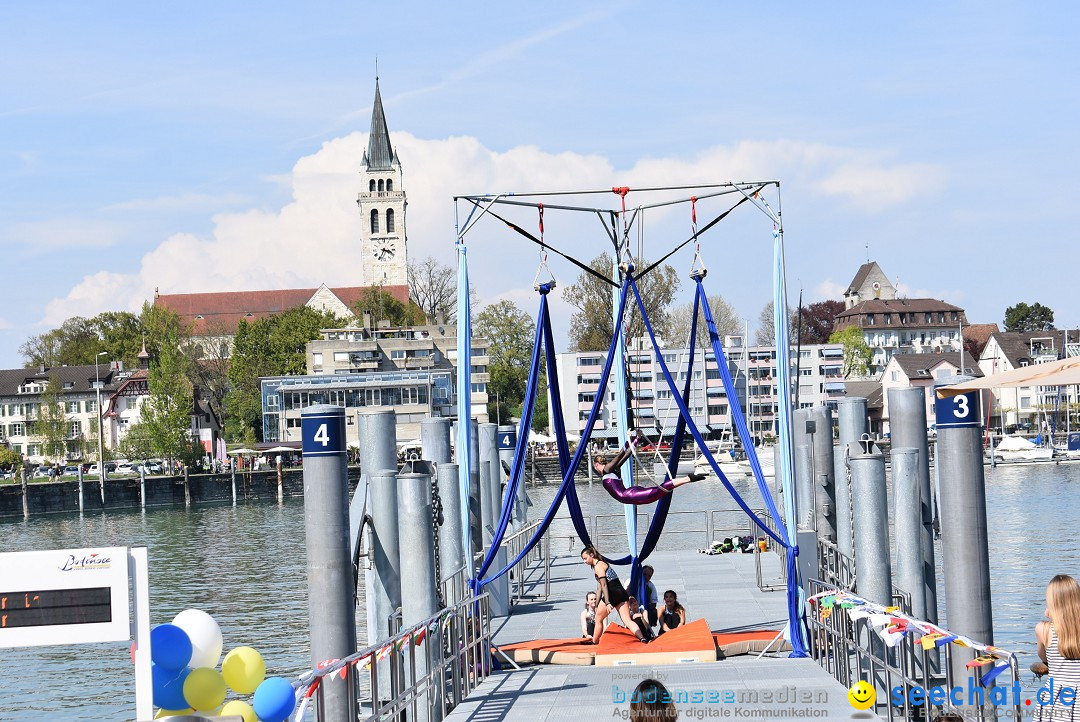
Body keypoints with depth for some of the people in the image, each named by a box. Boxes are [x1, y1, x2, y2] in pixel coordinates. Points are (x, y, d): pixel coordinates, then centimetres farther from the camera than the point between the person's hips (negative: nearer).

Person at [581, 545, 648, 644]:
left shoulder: (598, 566, -3)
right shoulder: (602, 564, 26)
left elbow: (604, 585, -14)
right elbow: (599, 588, 27)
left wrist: (607, 603, -21)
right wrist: (597, 606, 27)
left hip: (611, 594, -8)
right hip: (622, 593, 8)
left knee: (598, 619, 12)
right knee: (627, 621, -6)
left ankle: (594, 643, 21)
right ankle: (642, 638, -26)